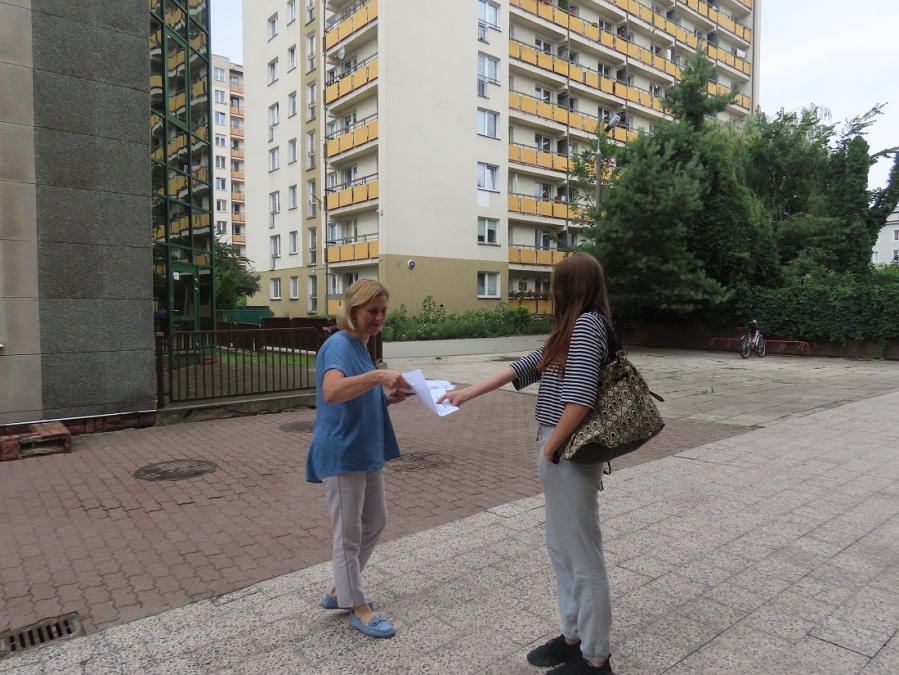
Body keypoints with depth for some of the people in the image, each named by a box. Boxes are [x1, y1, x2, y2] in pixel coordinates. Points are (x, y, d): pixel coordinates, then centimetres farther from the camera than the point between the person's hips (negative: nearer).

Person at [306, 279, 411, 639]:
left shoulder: (361, 346, 11)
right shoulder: (338, 345, -17)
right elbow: (332, 391, -37)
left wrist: (385, 398, 4)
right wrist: (378, 376, -44)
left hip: (366, 451, 10)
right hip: (342, 454, -10)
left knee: (375, 522, 19)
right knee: (348, 533, 5)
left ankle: (339, 590, 35)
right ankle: (358, 607, 23)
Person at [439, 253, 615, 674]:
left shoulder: (586, 324, -15)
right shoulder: (575, 330, 16)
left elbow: (580, 397, -24)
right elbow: (524, 367, 18)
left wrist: (549, 449, -13)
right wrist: (468, 394, 18)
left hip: (570, 455, -10)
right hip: (562, 452, 10)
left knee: (582, 554, 3)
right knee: (562, 548, 19)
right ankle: (573, 636, 35)